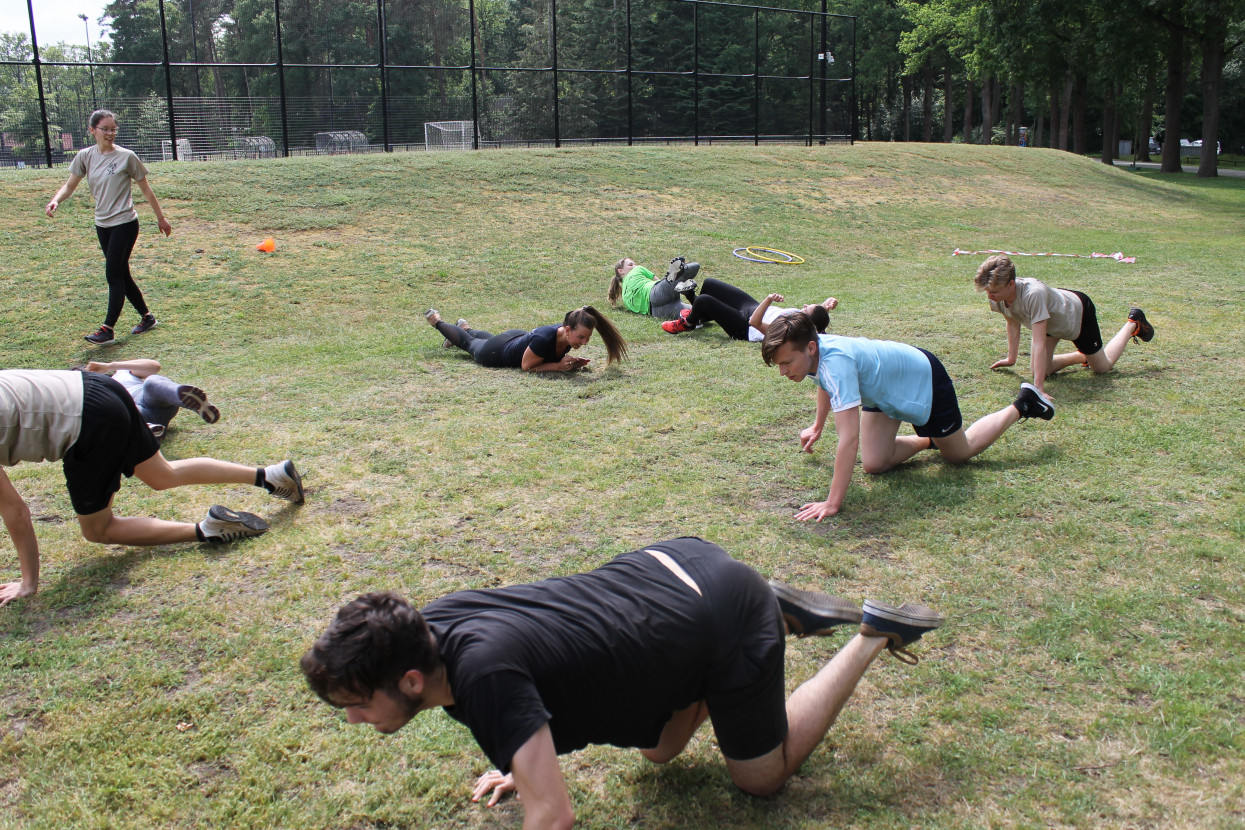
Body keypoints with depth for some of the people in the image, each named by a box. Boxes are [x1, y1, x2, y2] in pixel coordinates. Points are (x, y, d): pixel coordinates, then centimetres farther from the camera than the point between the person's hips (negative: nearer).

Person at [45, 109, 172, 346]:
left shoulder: (126, 156, -8)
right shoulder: (85, 156, 3)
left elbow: (146, 189, 0)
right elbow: (69, 186, 5)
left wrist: (161, 218, 4)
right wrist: (55, 201, -16)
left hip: (125, 223, -5)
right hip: (102, 224, 5)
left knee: (114, 275, -10)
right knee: (121, 275, 10)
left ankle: (108, 329, -9)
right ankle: (146, 317, 24)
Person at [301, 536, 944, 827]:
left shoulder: (483, 670, -34)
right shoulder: (429, 624, -8)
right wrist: (521, 757, 20)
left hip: (721, 622, -8)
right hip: (670, 565, 8)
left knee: (762, 777, 16)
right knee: (658, 750, 29)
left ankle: (872, 635, 20)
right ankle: (778, 610, 28)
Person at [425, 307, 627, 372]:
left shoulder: (568, 336, -25)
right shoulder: (544, 339, -47)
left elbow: (557, 355, -4)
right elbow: (527, 366, -33)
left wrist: (572, 363, -24)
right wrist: (560, 366, -38)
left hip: (518, 338, 6)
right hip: (494, 353, -6)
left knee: (485, 339, 40)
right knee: (469, 344, 28)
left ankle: (465, 327, 68)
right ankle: (437, 321, 51)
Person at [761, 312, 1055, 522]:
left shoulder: (835, 361, -44)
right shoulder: (813, 351, -18)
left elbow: (849, 438, -48)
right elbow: (825, 383, 11)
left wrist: (833, 503, -48)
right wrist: (817, 427, 24)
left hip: (923, 380, -7)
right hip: (885, 389, 7)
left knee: (959, 453, 16)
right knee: (874, 464, -1)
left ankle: (1021, 406, 37)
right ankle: (930, 439, 26)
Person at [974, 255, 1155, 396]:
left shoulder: (1033, 294, -47)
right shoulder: (998, 294, -26)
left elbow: (1040, 343, -48)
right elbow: (1013, 324, -4)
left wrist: (1038, 387, -50)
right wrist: (1011, 358, 6)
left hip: (1078, 312, -6)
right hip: (1052, 321, 6)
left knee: (1102, 366, 14)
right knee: (1039, 370, 3)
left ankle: (1133, 323, 37)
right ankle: (1083, 356, 29)